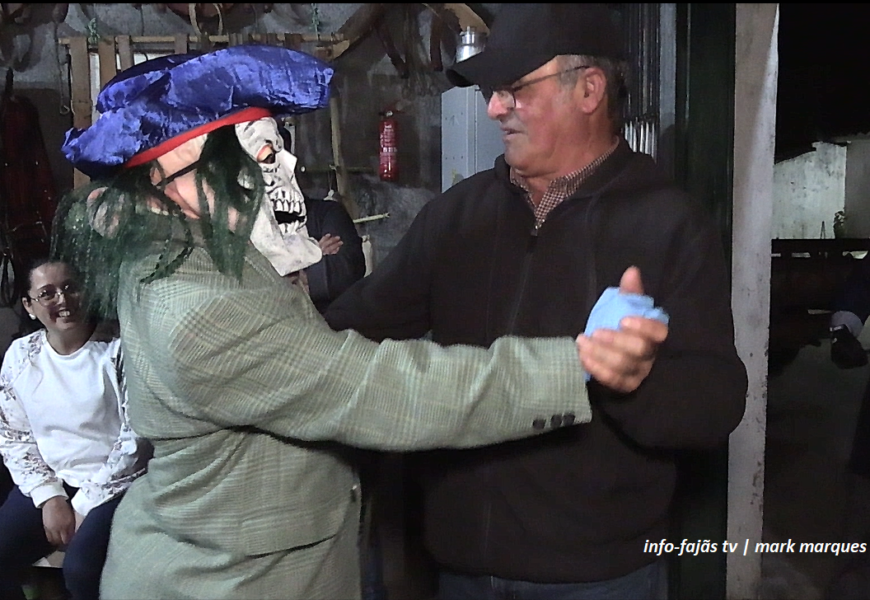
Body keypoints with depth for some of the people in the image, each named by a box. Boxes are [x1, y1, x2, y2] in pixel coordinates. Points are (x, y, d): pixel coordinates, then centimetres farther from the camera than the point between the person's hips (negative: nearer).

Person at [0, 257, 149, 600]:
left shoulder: (119, 349, -9)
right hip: (49, 481, 5)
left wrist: (85, 506, -11)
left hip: (113, 484, -4)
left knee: (81, 568, -28)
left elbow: (137, 437, -11)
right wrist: (49, 496, -6)